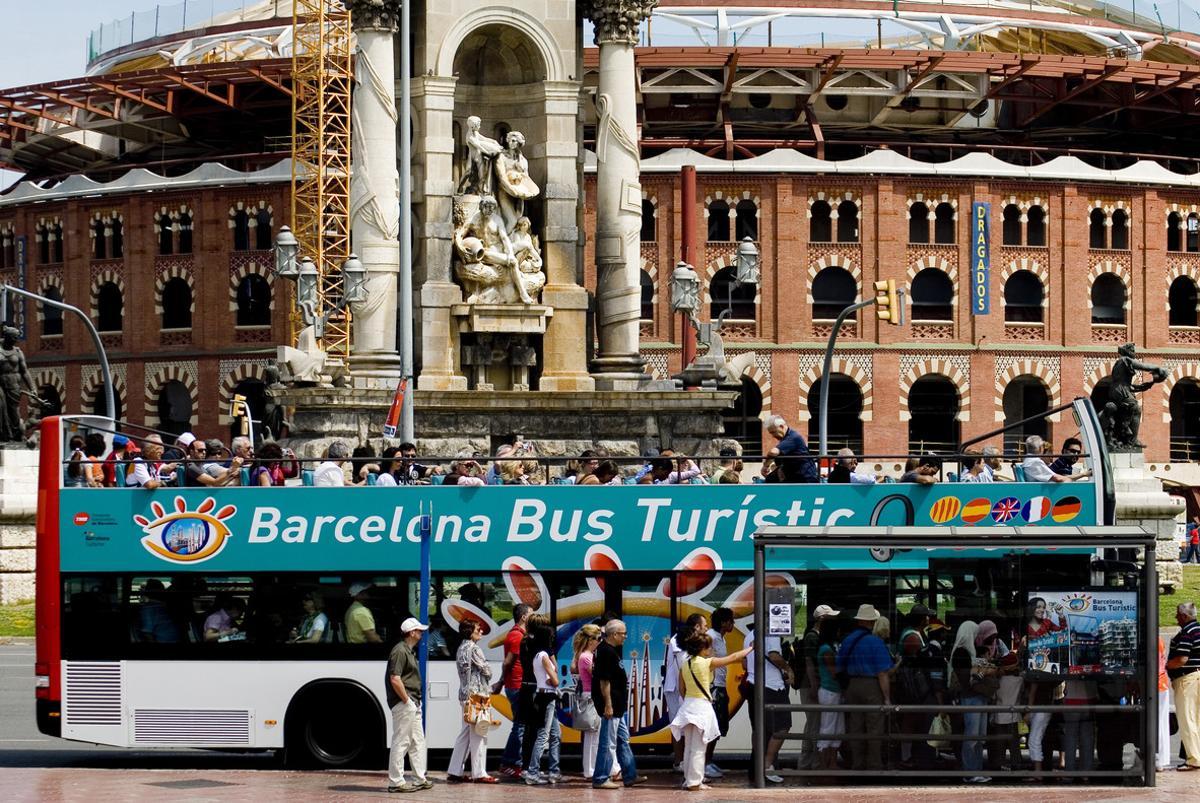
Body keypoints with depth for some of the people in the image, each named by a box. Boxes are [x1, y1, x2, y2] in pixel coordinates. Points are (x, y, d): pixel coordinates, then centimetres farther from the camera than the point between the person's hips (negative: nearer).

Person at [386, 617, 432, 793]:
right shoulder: (400, 651, -15)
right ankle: (396, 782, -3)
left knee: (418, 741, 14)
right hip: (403, 704, -11)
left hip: (413, 704, 11)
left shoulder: (409, 651, 17)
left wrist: (416, 702, 16)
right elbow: (395, 679, -23)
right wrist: (407, 700, -18)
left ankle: (420, 779, 21)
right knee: (401, 742, -6)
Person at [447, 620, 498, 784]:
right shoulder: (473, 648, -12)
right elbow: (487, 670, -10)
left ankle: (454, 771, 11)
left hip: (465, 695, 9)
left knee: (465, 734, 12)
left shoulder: (461, 648, 16)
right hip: (476, 695, -9)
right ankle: (479, 773, -3)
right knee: (479, 735, -5)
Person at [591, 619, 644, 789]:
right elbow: (604, 681, -22)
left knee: (623, 740, 15)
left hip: (617, 706, 11)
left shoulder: (610, 650, 14)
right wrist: (608, 705, -23)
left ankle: (630, 776, 22)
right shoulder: (607, 652, -18)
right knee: (608, 743, -5)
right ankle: (600, 779, 0)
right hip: (611, 705, -11)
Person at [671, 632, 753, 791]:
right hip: (702, 706, -6)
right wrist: (750, 648, 9)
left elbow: (682, 689, 11)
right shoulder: (708, 663, -11)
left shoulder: (684, 665, 6)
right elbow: (733, 657, -3)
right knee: (698, 748, -3)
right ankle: (694, 782, -3)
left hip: (687, 705, 6)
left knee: (689, 747, 13)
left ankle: (688, 779, 17)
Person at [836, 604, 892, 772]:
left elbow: (840, 669, 13)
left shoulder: (847, 641, 8)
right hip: (872, 687, -6)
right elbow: (882, 673, -12)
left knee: (855, 729, 10)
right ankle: (874, 766, -3)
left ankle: (857, 765, 15)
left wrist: (844, 692, 20)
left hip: (852, 687, 6)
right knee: (874, 729, -2)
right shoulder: (875, 641, -9)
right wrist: (887, 698, -10)